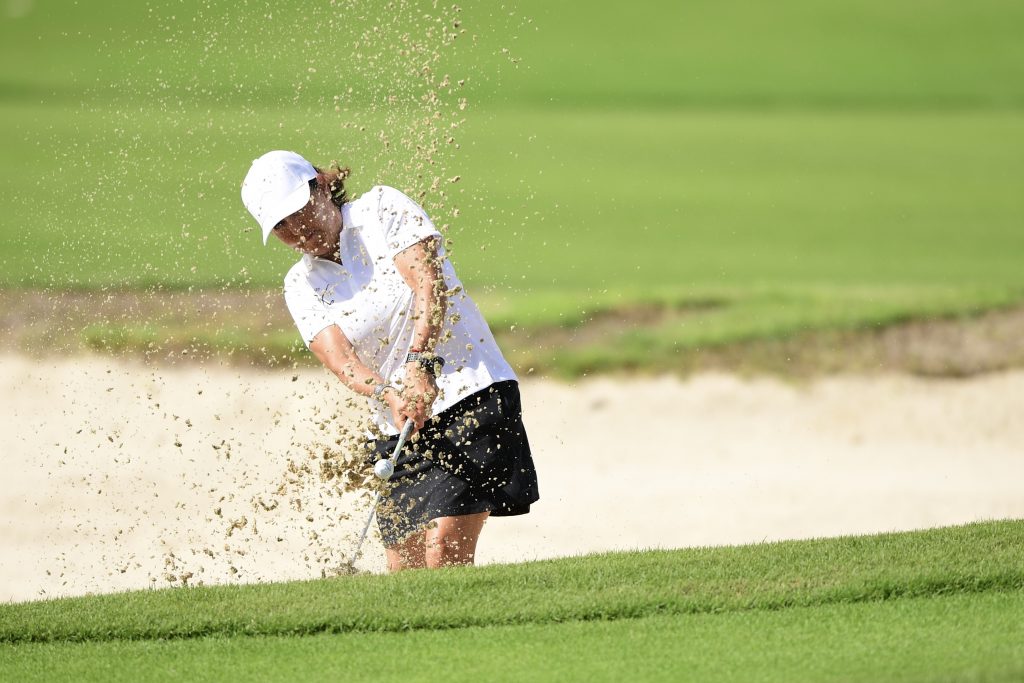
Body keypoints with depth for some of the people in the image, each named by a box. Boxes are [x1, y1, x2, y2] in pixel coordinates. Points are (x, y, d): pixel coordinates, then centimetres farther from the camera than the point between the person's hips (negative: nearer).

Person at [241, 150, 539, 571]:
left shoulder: (382, 207, -1)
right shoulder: (301, 286, 8)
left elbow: (430, 284, -14)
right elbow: (340, 360, -7)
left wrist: (422, 362, -29)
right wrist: (388, 394, -28)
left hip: (470, 396, -5)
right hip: (396, 427, 5)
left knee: (444, 552, -20)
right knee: (405, 573, -1)